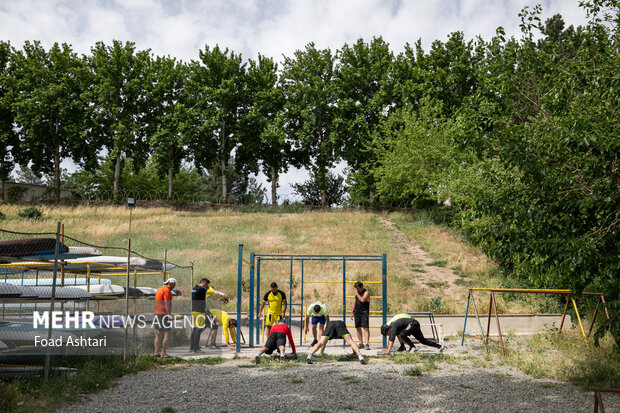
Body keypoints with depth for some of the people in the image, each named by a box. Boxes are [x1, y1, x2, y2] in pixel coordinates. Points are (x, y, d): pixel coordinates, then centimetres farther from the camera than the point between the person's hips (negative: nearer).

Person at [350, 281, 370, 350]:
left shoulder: (366, 292, -7)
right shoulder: (357, 293, 15)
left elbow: (362, 300, -24)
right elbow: (354, 302, 20)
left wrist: (357, 294, -13)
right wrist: (352, 312, 16)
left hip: (364, 313, -7)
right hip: (357, 313, 7)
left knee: (366, 328, -11)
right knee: (358, 328, 7)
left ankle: (367, 344, -16)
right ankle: (361, 343, 13)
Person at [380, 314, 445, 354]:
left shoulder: (393, 326, -24)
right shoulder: (389, 325, 6)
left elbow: (392, 339, -32)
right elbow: (389, 339, 20)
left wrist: (388, 351, -34)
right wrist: (388, 348, 21)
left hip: (413, 323, -12)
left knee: (402, 334, -27)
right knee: (423, 340, 18)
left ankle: (413, 347, -18)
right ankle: (440, 346, 18)